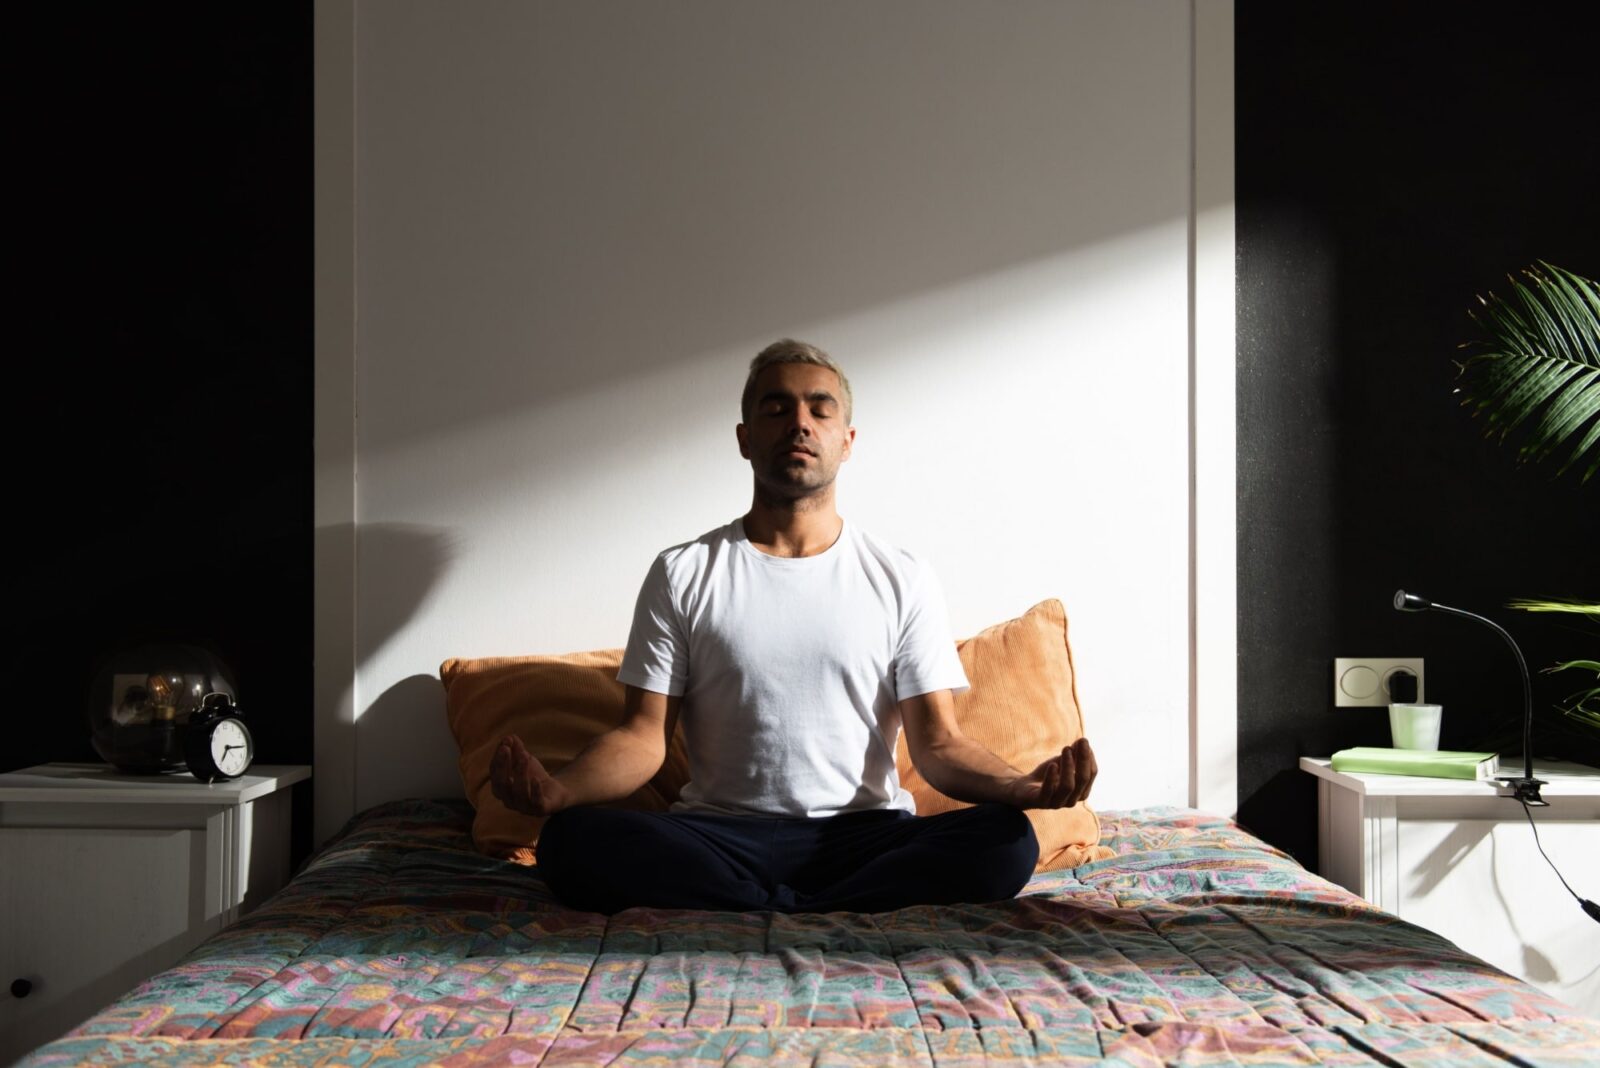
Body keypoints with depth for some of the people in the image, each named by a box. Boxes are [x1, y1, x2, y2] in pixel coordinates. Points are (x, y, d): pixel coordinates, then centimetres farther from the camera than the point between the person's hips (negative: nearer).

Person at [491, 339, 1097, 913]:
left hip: (866, 833, 1)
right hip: (722, 835, 0)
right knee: (571, 841, -29)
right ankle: (813, 918, -23)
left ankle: (761, 920, -24)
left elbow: (938, 743, 2)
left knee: (1007, 842, -29)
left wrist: (1022, 786, -20)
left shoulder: (903, 579, 8)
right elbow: (644, 735, 2)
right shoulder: (683, 574, 7)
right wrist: (556, 788, -21)